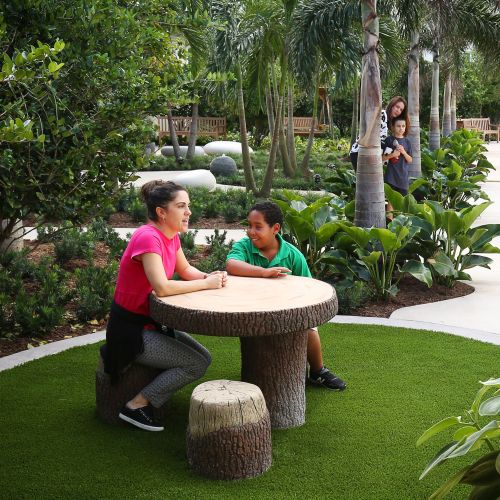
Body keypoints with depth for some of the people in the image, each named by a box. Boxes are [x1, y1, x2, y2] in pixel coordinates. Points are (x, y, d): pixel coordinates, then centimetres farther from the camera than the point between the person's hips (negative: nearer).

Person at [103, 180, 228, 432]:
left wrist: (211, 276, -6)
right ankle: (137, 406, -3)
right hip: (131, 328, -9)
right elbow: (162, 287, -34)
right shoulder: (148, 237, -24)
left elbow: (186, 270, 15)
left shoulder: (171, 236, 4)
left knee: (204, 358, 8)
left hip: (152, 323, 9)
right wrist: (206, 283, -22)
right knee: (196, 364, -12)